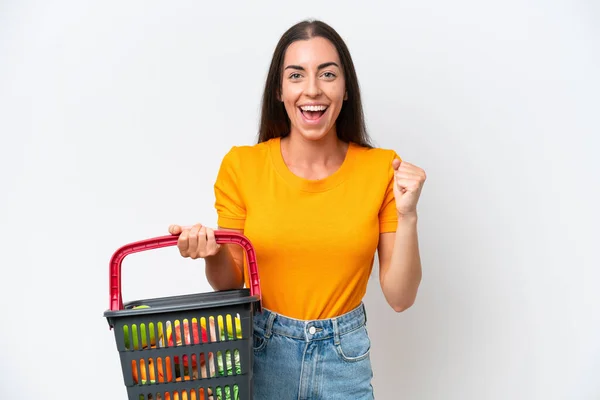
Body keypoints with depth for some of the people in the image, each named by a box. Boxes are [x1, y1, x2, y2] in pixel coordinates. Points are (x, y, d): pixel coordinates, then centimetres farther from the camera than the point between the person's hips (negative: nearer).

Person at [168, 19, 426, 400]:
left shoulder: (381, 169, -9)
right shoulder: (242, 165, -10)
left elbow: (400, 297, -8)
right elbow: (231, 284, -1)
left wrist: (407, 216, -21)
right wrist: (211, 254, -21)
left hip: (345, 359, 1)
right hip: (260, 353, 0)